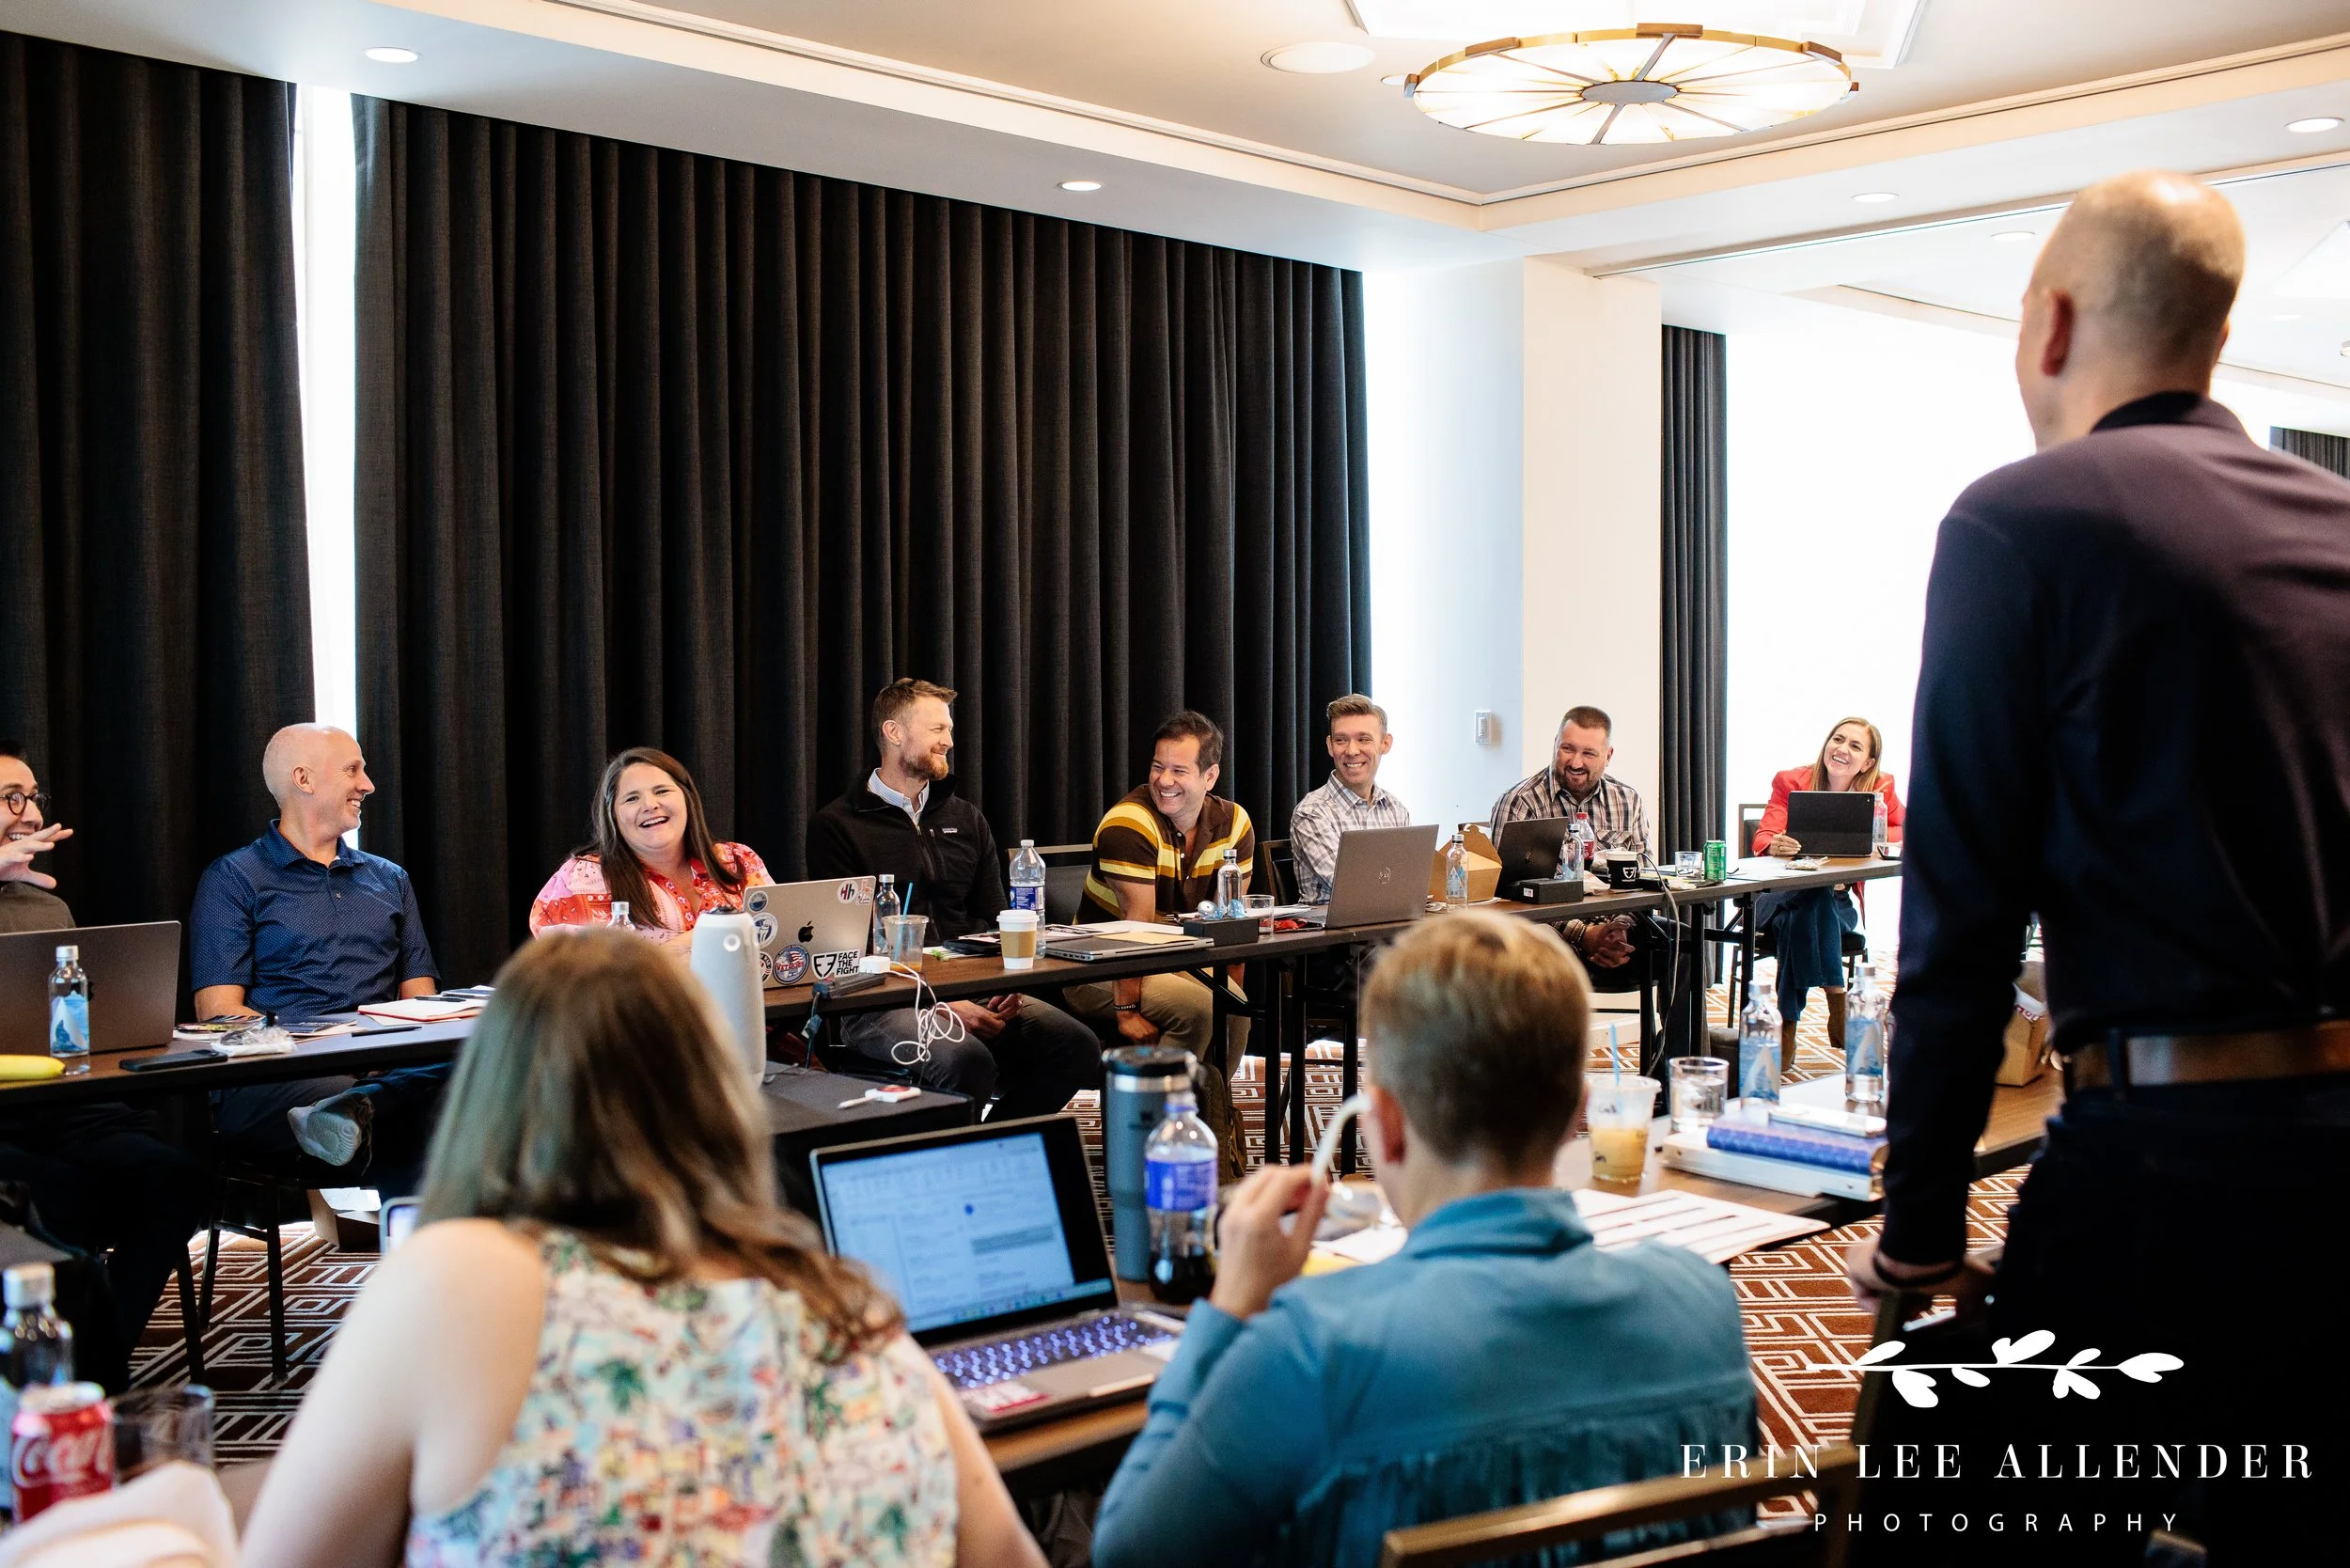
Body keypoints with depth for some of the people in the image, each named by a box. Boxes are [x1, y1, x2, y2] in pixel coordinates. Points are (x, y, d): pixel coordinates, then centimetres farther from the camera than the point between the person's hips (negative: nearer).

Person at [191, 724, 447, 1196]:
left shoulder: (389, 879, 27)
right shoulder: (233, 879, 12)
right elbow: (219, 1011, 1)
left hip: (386, 1066, 4)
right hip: (270, 1081, -4)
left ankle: (359, 1110, -50)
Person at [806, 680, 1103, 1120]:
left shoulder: (968, 820, 20)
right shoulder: (837, 826, 1)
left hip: (973, 989, 6)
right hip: (882, 1002, -5)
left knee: (1078, 1047, -19)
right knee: (968, 1061, -35)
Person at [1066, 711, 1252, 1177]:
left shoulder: (1234, 824, -1)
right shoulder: (1128, 824, -19)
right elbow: (1137, 926, -24)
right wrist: (1127, 1010, -25)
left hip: (1180, 963, 5)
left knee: (1233, 1009, -24)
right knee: (1196, 1005, -30)